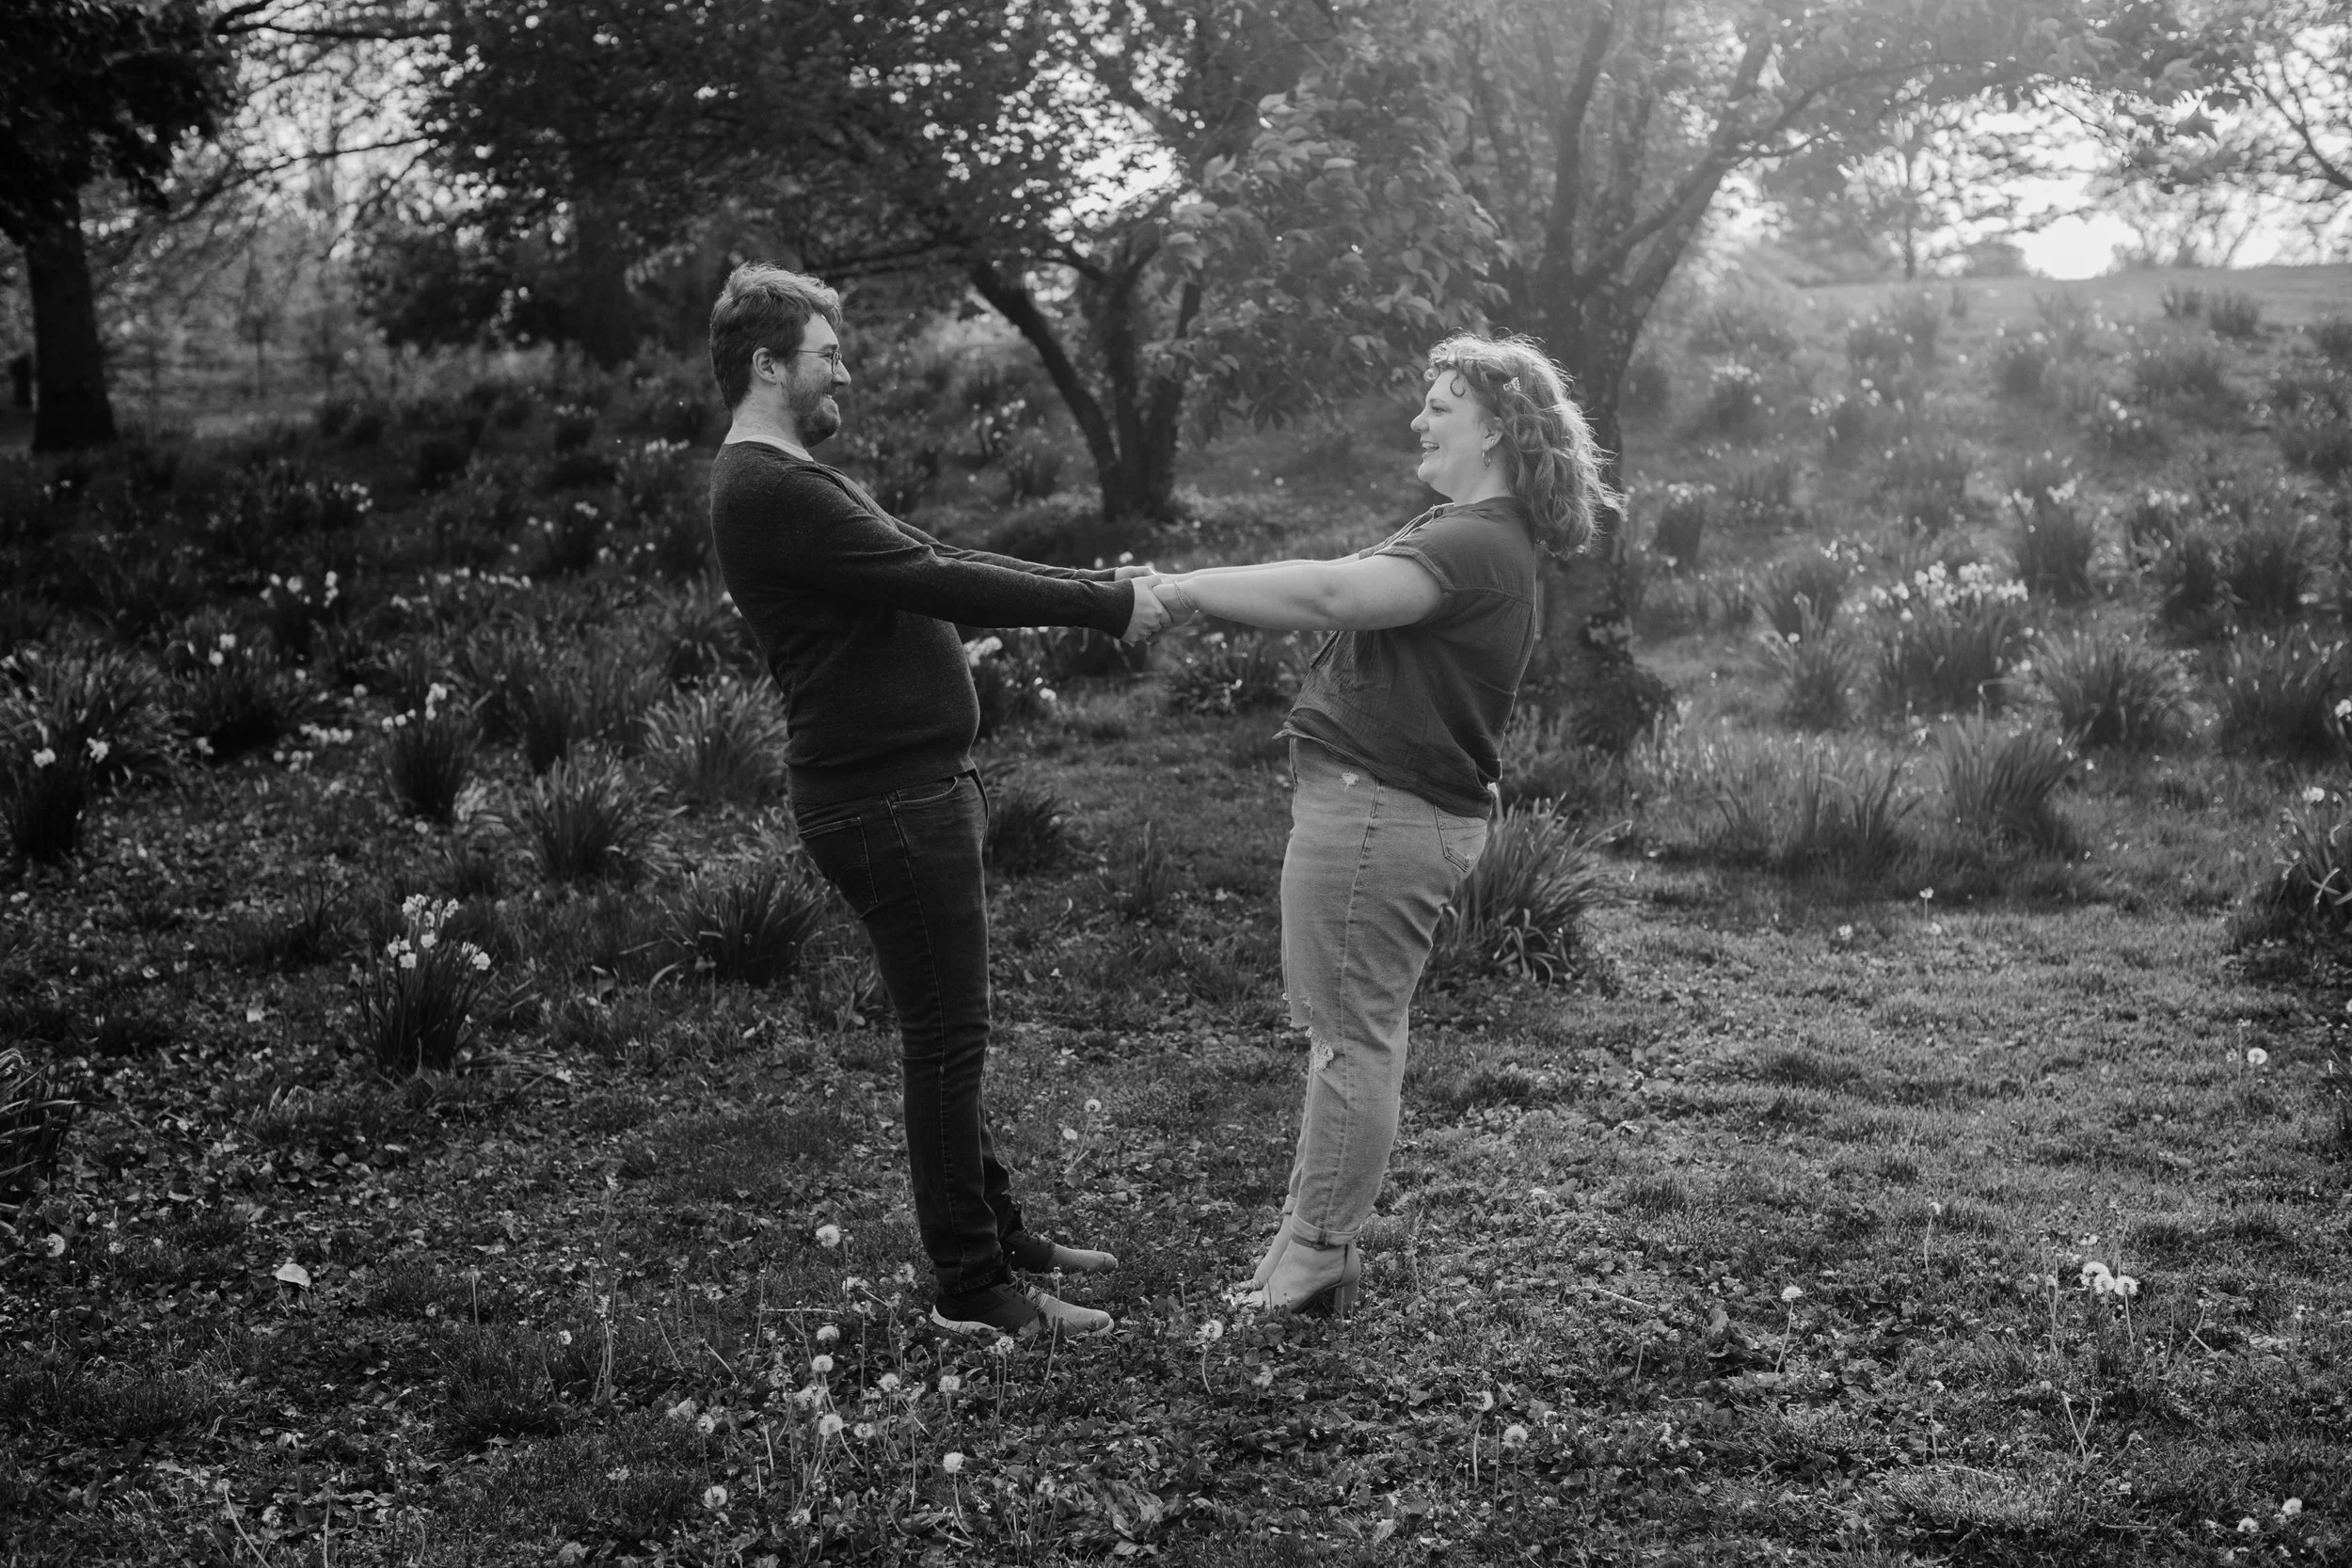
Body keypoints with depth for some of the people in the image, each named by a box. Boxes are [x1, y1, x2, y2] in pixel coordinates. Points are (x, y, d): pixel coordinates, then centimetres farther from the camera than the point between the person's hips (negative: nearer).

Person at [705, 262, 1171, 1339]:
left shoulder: (802, 482, 17)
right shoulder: (765, 491, -17)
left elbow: (937, 564, 16)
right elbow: (936, 583, -21)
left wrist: (1096, 587, 7)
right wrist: (1105, 608, -14)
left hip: (917, 790, 11)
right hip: (885, 802, -11)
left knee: (950, 1033, 18)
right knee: (946, 1040, -3)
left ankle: (998, 1233, 31)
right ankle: (973, 1291, 7)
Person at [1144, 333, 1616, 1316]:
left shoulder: (1477, 547, -18)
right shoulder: (1468, 535, 19)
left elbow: (1331, 594, -30)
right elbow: (1344, 597, 15)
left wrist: (1188, 591, -23)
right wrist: (1208, 598, 3)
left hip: (1378, 808, -11)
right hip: (1383, 802, 11)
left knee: (1352, 1035, -2)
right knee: (1346, 1028, 17)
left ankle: (1314, 1264, 7)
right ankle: (1312, 1237, 27)